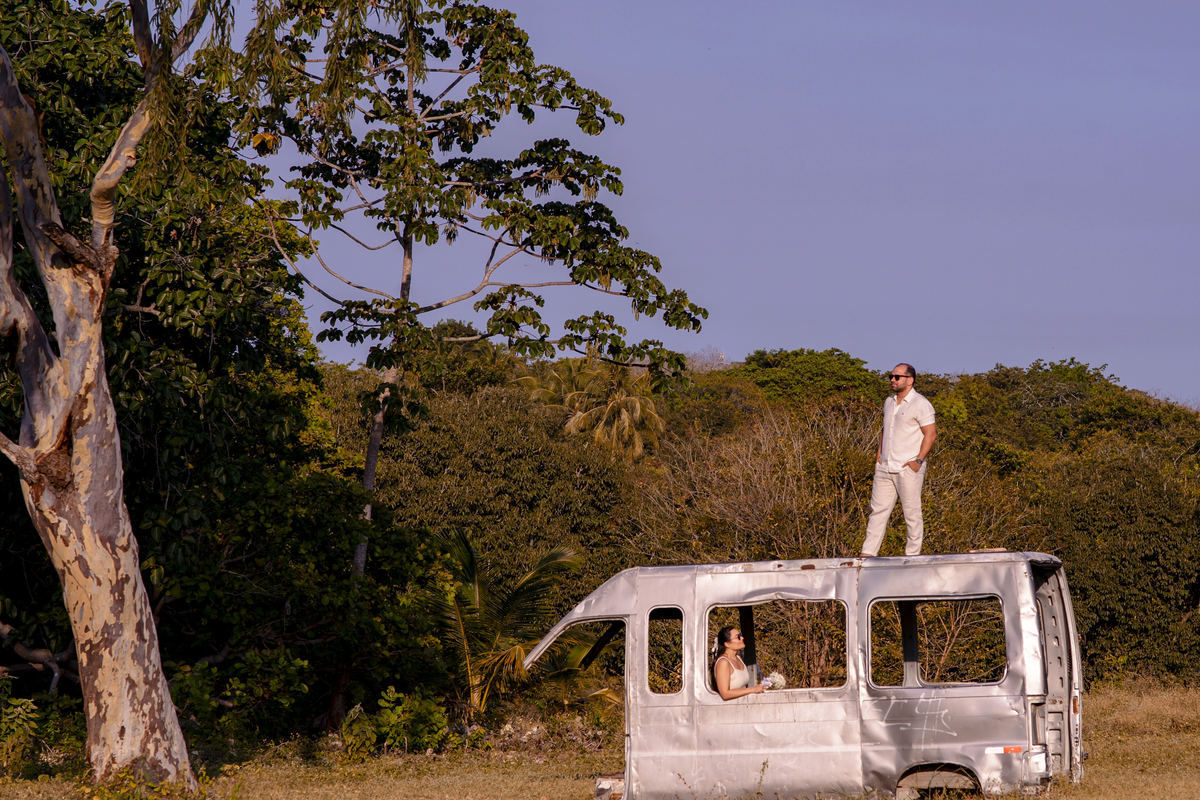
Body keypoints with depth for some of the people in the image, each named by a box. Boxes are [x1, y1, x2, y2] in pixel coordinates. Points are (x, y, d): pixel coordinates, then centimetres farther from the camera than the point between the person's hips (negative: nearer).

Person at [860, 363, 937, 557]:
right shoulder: (889, 402, 17)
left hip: (908, 468, -7)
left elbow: (931, 434, -11)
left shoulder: (920, 404, -7)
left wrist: (918, 460, -16)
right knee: (878, 511, 4)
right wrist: (879, 452, 14)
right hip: (885, 467, 7)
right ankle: (867, 555, 3)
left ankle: (912, 556, 2)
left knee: (912, 513, -3)